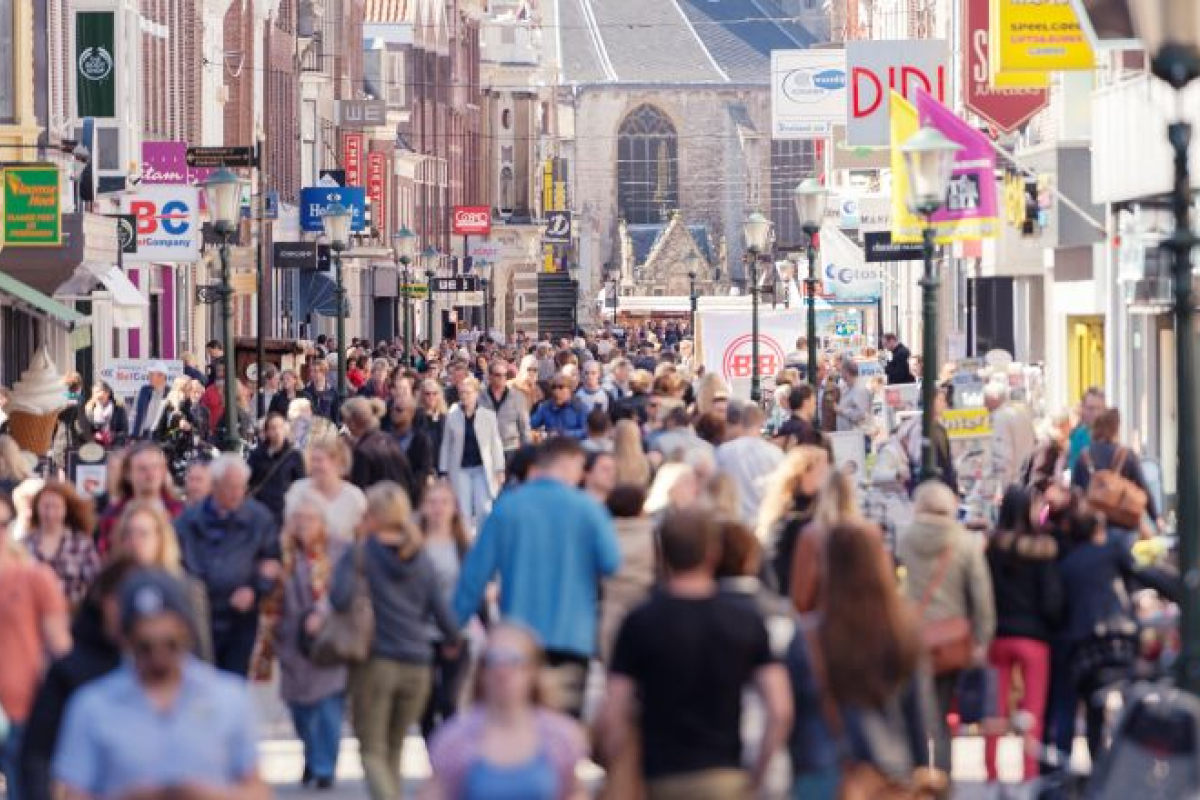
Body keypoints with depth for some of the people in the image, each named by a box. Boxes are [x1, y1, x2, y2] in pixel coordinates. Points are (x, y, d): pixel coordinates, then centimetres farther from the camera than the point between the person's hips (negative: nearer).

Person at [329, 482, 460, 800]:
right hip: (417, 666, 4)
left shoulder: (359, 554, -5)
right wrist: (453, 641, 27)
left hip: (375, 662, -4)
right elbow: (443, 613, 7)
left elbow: (340, 598, -20)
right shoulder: (422, 559, 7)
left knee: (372, 750, 1)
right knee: (394, 750, 18)